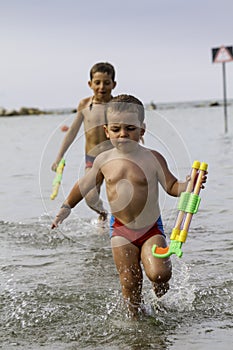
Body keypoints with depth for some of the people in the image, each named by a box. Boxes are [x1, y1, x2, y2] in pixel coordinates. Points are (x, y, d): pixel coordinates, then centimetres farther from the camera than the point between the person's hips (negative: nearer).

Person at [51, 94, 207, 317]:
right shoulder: (104, 160, -3)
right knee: (130, 283, 1)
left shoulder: (152, 158, -9)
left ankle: (161, 298, 16)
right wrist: (66, 207, 24)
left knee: (158, 273, -18)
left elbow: (171, 186, -3)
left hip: (151, 227, -2)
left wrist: (187, 186, -25)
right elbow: (86, 184, 14)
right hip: (121, 229, 2)